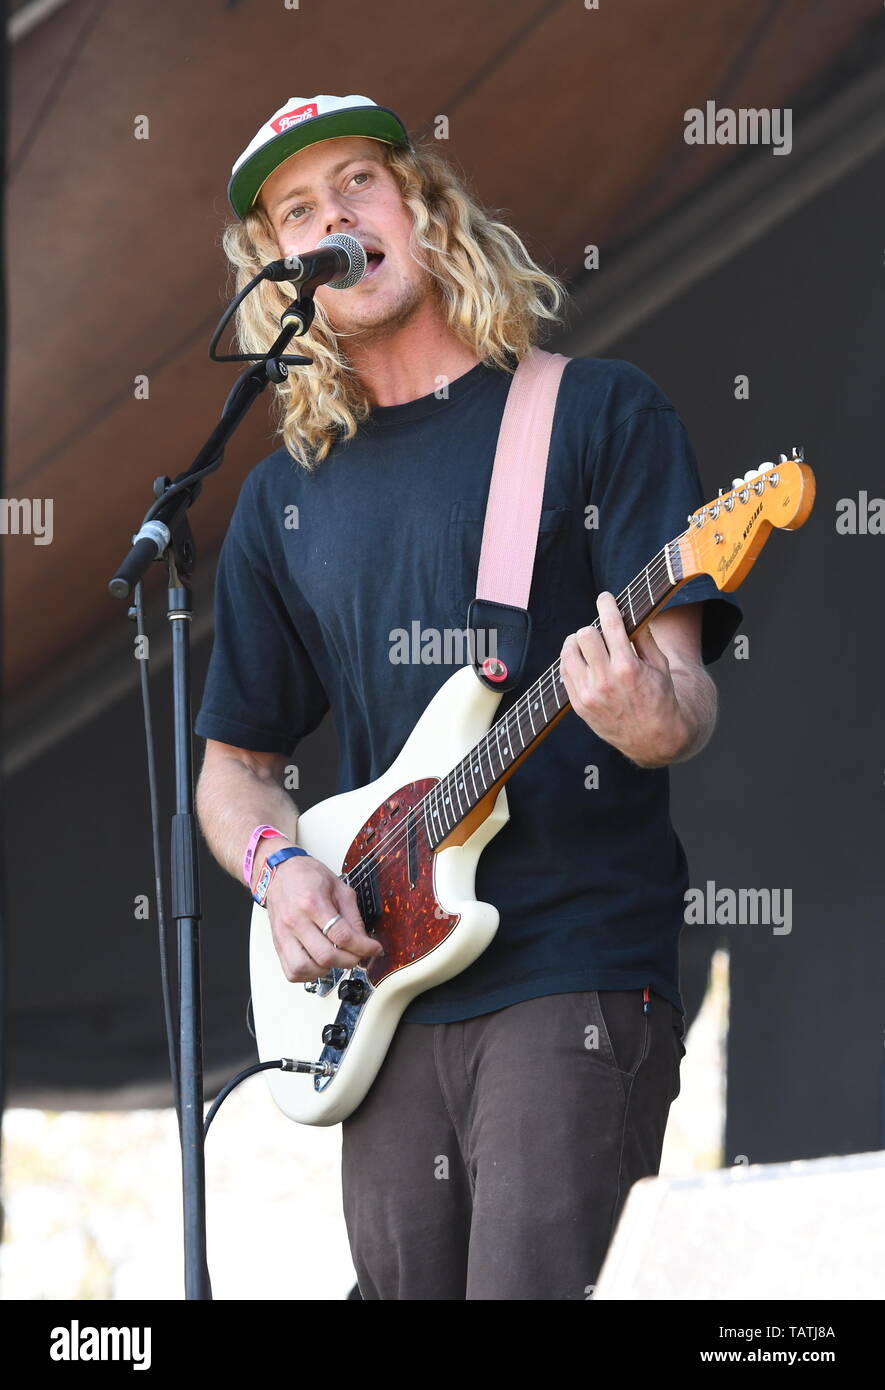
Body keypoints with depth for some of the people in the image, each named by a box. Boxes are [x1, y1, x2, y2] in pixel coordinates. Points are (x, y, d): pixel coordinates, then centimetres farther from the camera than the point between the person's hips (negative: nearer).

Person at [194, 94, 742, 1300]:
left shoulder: (599, 412, 4)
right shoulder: (288, 498, 16)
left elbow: (683, 690, -3)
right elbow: (234, 765, 21)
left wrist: (657, 720, -27)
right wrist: (281, 865, -1)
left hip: (576, 971, -5)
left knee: (524, 1281, -19)